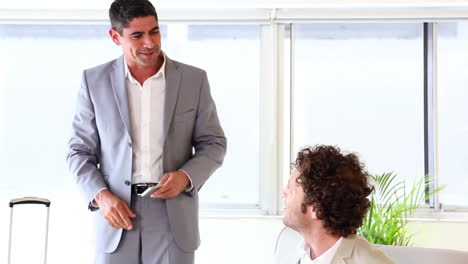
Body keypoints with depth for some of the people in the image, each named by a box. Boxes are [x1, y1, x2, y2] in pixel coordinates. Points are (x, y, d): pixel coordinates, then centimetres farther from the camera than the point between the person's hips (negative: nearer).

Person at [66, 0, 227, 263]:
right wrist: (101, 196, -11)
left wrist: (186, 176, -12)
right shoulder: (94, 81, 2)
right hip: (118, 212, 0)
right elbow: (80, 151, 6)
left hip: (174, 216, 0)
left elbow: (214, 144, 6)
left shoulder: (194, 79, 2)